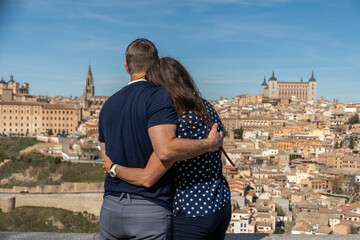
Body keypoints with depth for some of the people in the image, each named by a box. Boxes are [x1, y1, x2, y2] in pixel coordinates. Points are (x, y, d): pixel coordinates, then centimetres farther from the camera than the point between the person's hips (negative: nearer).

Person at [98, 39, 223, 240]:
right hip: (150, 210, -6)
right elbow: (165, 149, -23)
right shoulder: (159, 96, -11)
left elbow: (107, 158, 15)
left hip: (110, 208, 6)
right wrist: (209, 144, -13)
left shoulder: (109, 104, 12)